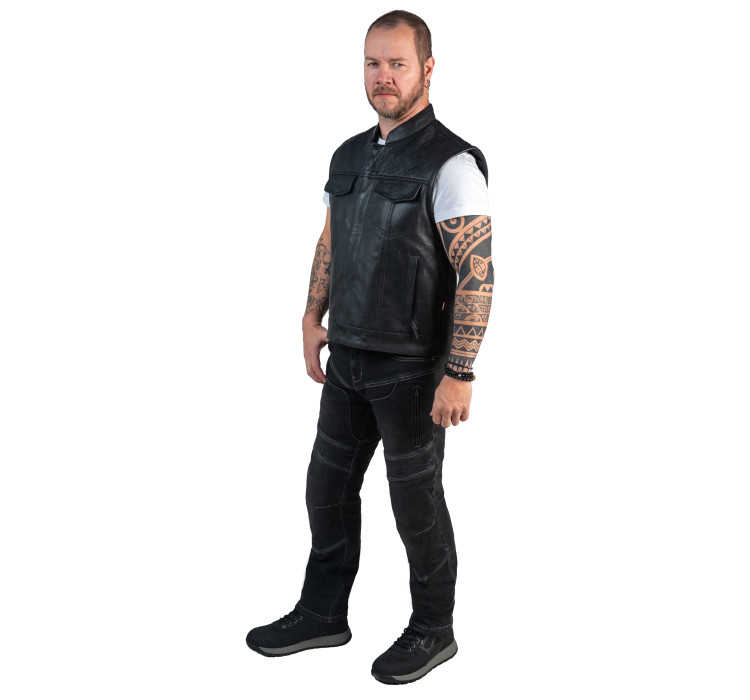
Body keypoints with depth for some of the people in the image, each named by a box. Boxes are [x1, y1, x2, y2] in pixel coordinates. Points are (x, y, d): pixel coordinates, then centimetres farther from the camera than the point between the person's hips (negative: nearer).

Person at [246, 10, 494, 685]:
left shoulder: (450, 163, -15)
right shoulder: (350, 156, 9)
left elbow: (477, 275, -19)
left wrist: (459, 375, -23)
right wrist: (313, 319, 8)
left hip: (412, 369, -7)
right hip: (348, 359, 7)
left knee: (417, 503, 6)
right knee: (328, 487, 16)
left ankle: (433, 631, 26)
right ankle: (322, 615, 34)